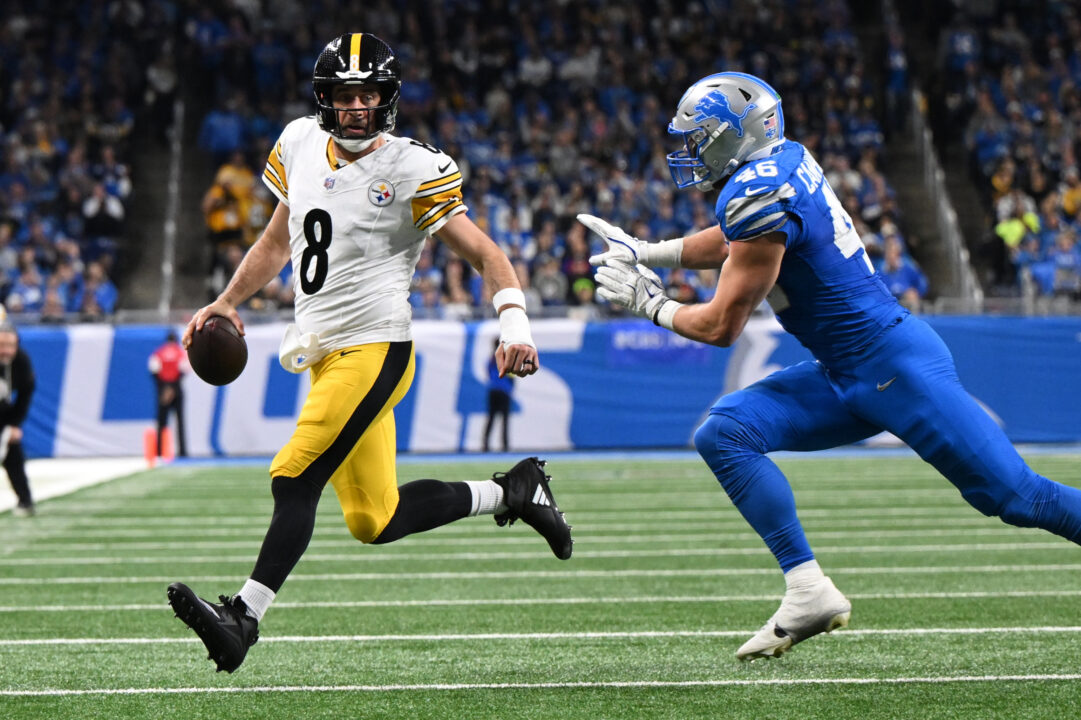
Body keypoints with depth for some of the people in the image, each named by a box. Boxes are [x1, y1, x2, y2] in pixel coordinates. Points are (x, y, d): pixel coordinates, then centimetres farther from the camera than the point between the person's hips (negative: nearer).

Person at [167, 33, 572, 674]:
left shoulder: (413, 172, -10)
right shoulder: (301, 145, 10)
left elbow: (486, 255, -8)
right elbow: (278, 242, 26)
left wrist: (515, 326, -23)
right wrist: (227, 303, 22)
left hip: (373, 349, -8)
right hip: (326, 355, 8)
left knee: (295, 479, -18)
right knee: (374, 521, 8)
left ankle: (244, 616, -17)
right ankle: (510, 492, 23)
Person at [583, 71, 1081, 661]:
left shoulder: (761, 197, -20)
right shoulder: (785, 160, 7)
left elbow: (721, 326, -14)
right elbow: (734, 242, 29)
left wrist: (650, 304, 2)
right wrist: (645, 253, 26)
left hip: (894, 366, -10)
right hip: (843, 377, 10)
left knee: (1010, 493, -9)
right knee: (724, 433, -3)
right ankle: (808, 590, -8)